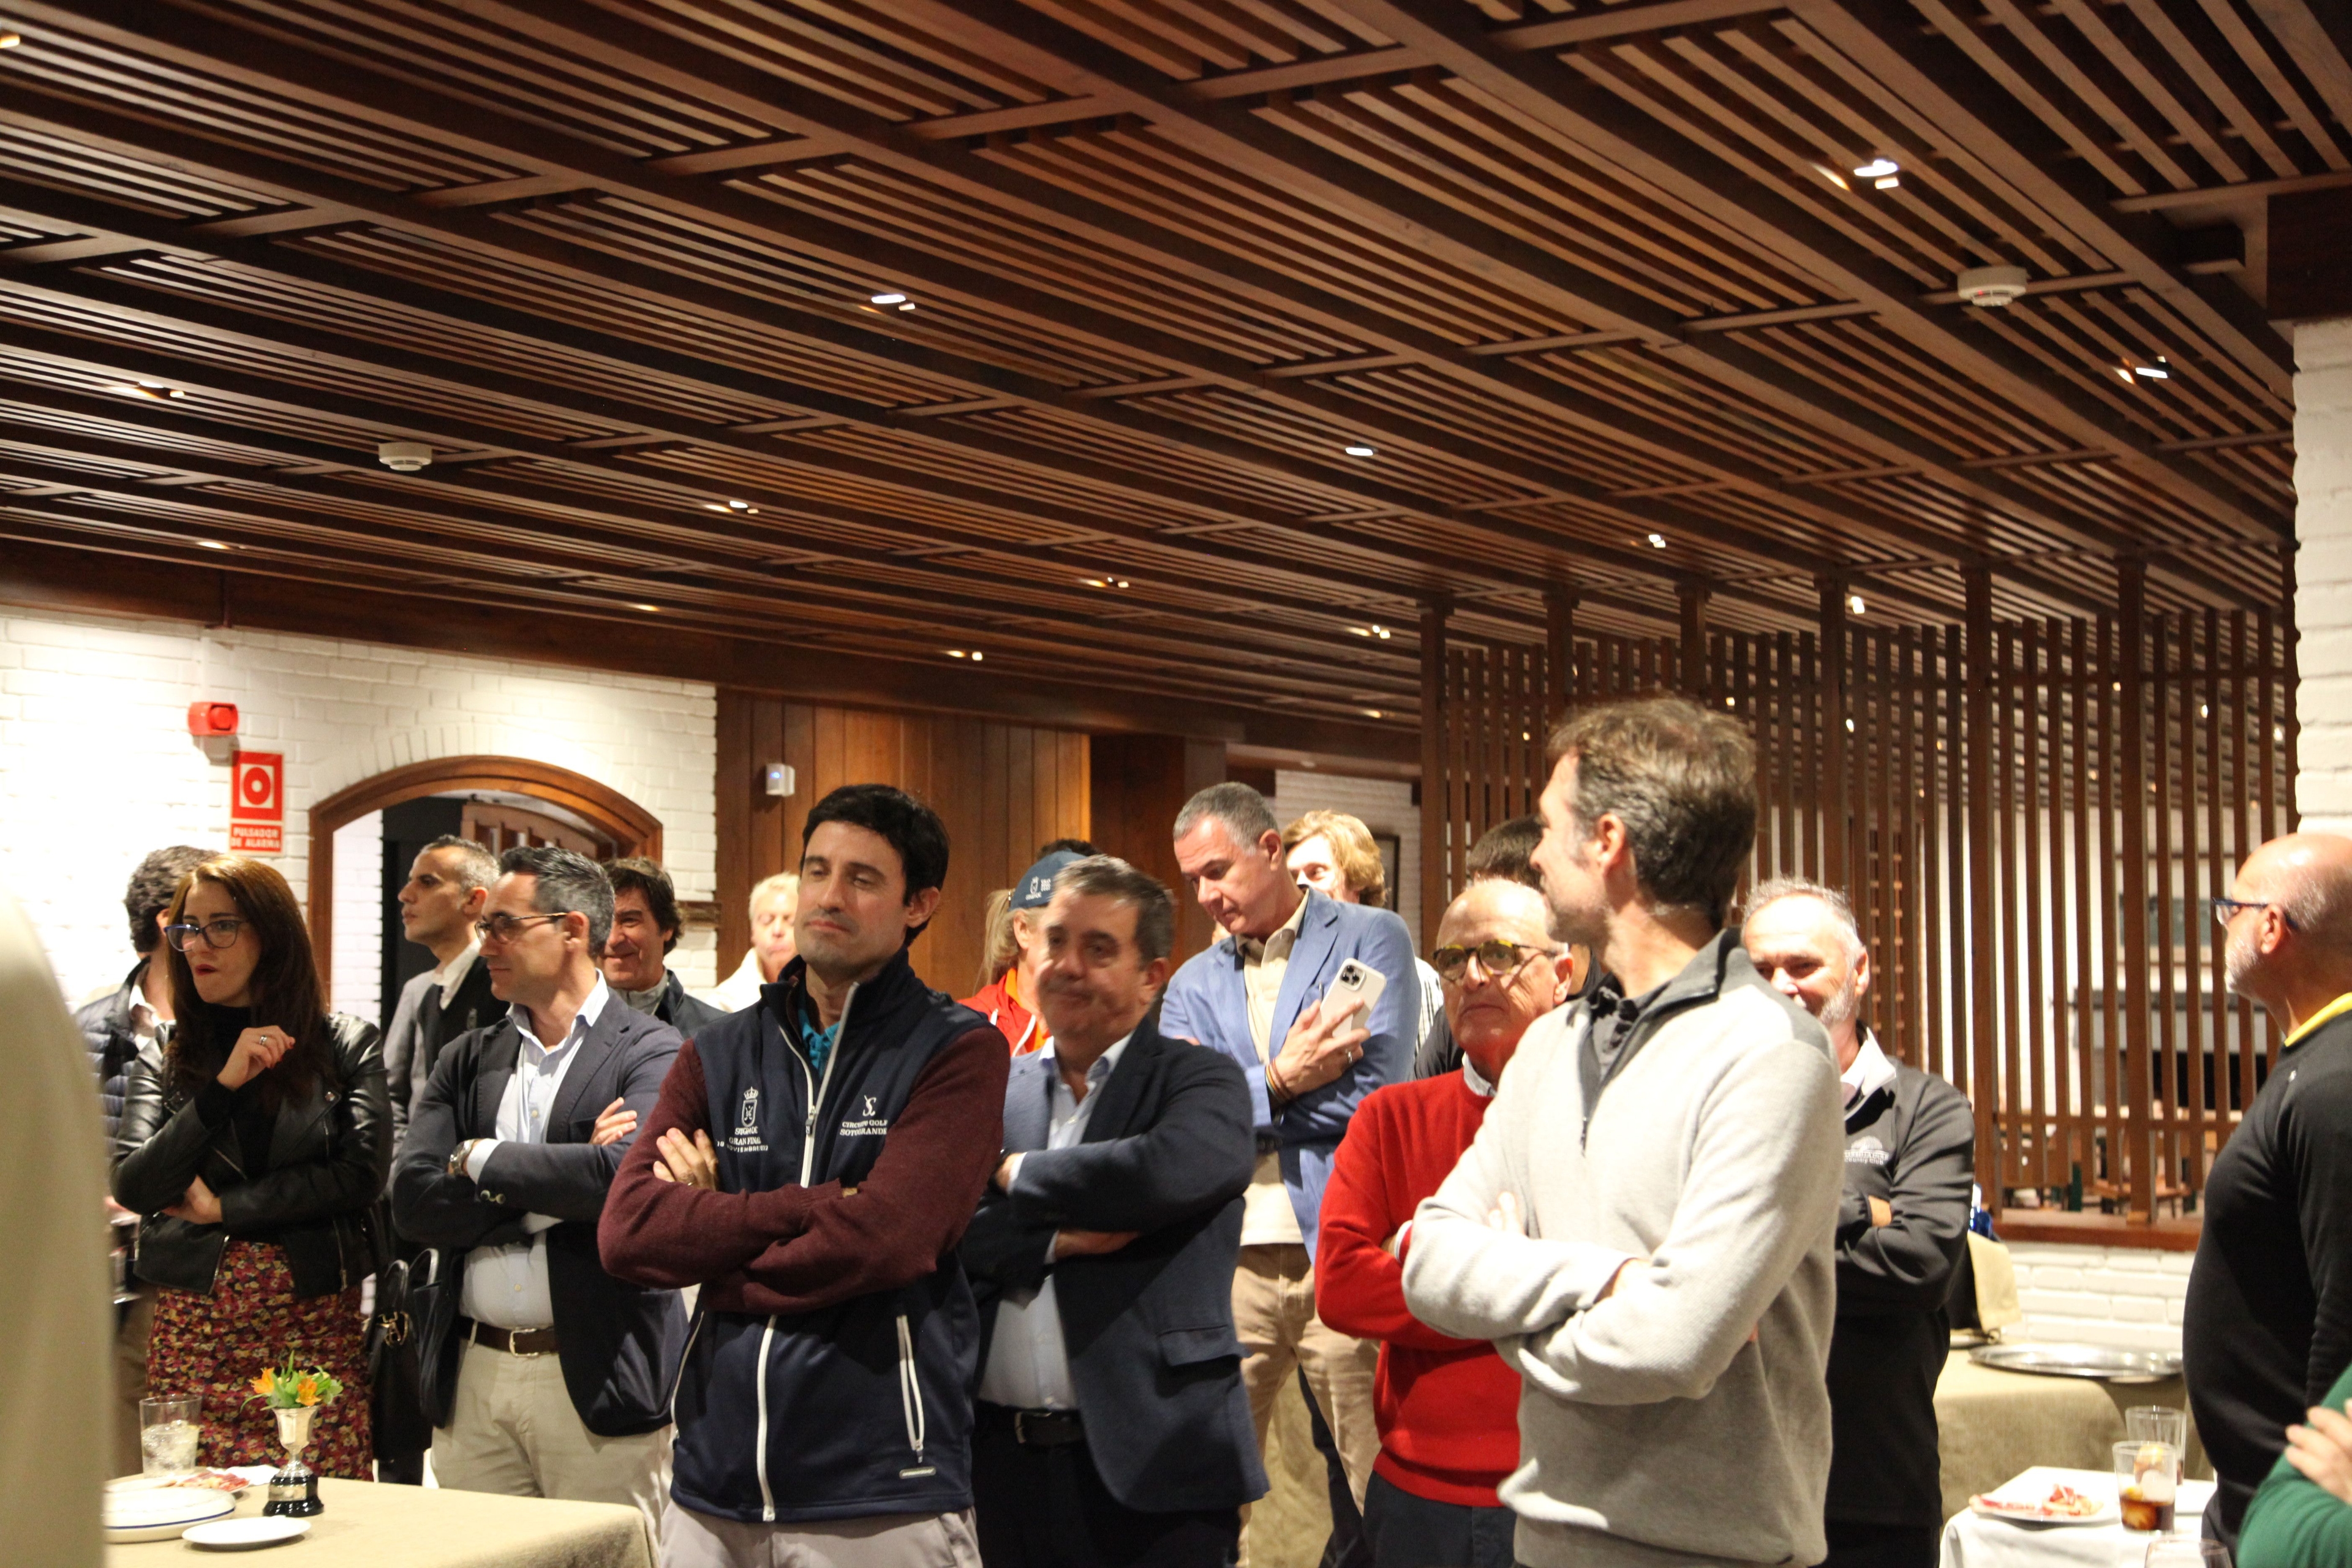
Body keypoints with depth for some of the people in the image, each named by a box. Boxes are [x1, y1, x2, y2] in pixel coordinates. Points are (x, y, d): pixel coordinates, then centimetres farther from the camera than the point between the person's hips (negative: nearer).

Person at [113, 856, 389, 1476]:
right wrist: (223, 1086, -12)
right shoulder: (163, 1057, 9)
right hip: (195, 1325, 1)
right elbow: (132, 1187, -3)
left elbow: (362, 1173, -6)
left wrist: (224, 1208, -6)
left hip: (318, 1324, -1)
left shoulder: (348, 1045, 4)